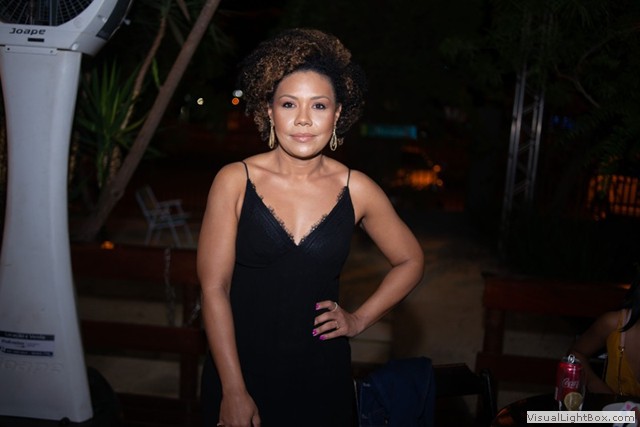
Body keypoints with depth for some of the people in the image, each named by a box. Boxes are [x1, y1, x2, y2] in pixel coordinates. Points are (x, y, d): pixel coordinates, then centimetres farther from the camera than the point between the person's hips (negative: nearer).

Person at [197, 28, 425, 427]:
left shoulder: (357, 190, -6)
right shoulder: (234, 181, -10)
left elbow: (411, 262, 9)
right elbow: (214, 287, -11)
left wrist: (360, 319, 1)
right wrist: (233, 390, -12)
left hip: (322, 374, 2)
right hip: (240, 365, -1)